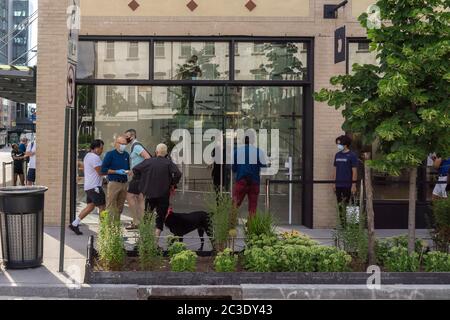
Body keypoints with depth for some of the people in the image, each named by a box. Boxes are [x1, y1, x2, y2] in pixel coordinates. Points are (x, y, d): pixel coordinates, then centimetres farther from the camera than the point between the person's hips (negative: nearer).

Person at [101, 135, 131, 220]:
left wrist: (128, 171, 1)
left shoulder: (126, 155, 13)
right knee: (110, 207, -7)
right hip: (114, 182, -6)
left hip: (124, 183, 6)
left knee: (120, 206, 11)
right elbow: (103, 169, -7)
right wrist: (117, 171, -14)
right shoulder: (110, 154, -4)